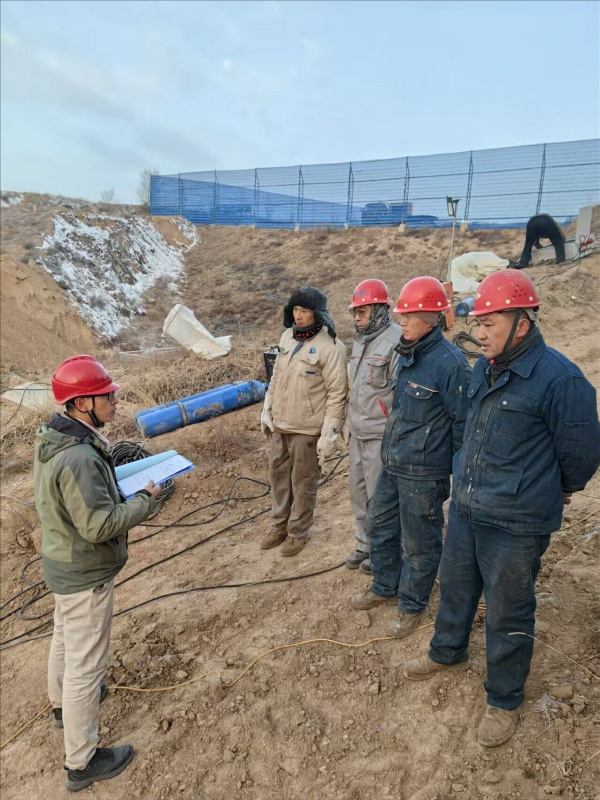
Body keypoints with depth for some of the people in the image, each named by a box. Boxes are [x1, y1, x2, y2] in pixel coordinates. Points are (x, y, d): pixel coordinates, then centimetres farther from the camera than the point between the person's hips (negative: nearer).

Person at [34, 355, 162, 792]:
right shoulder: (77, 459, -34)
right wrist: (146, 500, -19)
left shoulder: (54, 437, -3)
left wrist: (118, 479, 2)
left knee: (65, 637, 31)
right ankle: (82, 762, 25)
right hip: (85, 574, -10)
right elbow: (100, 525, -31)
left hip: (64, 563, 10)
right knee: (86, 663, 7)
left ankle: (63, 702, 57)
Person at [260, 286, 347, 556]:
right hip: (280, 424, 7)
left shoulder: (330, 346, -17)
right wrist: (267, 412, 14)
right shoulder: (288, 336, 5)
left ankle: (298, 532, 28)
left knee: (303, 483, 8)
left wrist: (329, 434, -17)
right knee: (278, 474, 19)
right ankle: (279, 524, 38)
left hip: (307, 429, -7)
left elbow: (337, 394, -16)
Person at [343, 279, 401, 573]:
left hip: (380, 435, -8)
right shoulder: (360, 341, 12)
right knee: (359, 493, 16)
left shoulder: (396, 341, -16)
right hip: (358, 434, 8)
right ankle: (364, 545, 32)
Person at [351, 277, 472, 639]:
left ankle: (413, 605, 31)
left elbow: (463, 422, -16)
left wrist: (460, 473, -11)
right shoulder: (407, 355, 7)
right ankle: (386, 587, 42)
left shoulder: (450, 362, -20)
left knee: (419, 544, 9)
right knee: (379, 525, 21)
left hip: (423, 472, -9)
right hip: (393, 465, 9)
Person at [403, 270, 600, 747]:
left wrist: (557, 493, 7)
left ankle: (504, 702, 34)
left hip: (515, 524, -7)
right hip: (465, 510, 7)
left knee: (507, 616, 11)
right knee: (455, 590, 25)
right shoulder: (484, 369, 4)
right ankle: (448, 653, 51)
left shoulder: (559, 378, -21)